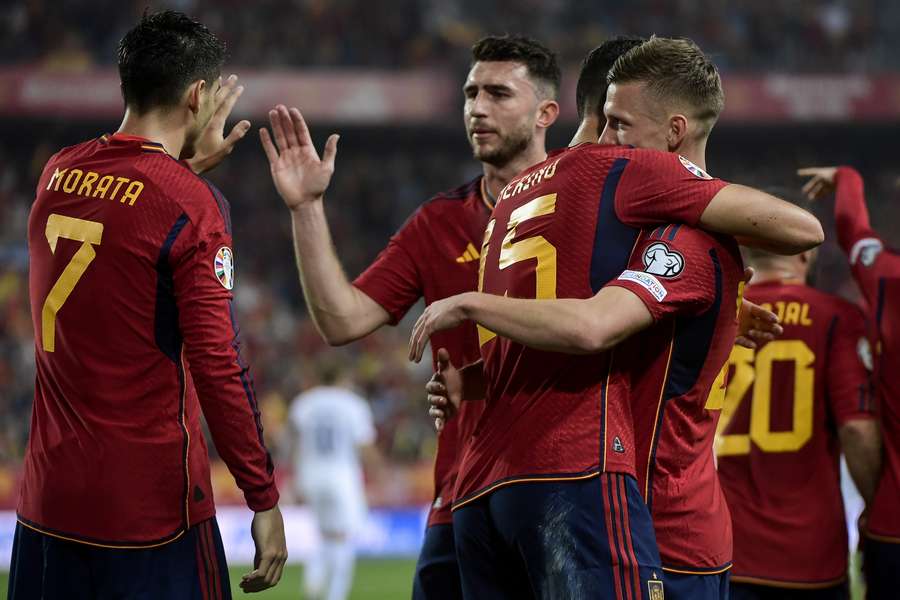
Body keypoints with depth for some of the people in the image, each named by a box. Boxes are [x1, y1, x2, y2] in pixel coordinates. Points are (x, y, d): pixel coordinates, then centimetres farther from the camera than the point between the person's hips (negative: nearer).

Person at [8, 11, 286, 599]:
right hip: (150, 507, -6)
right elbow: (218, 367, -16)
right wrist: (265, 500, -10)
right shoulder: (192, 203, -13)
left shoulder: (59, 173, 6)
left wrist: (188, 162, 32)